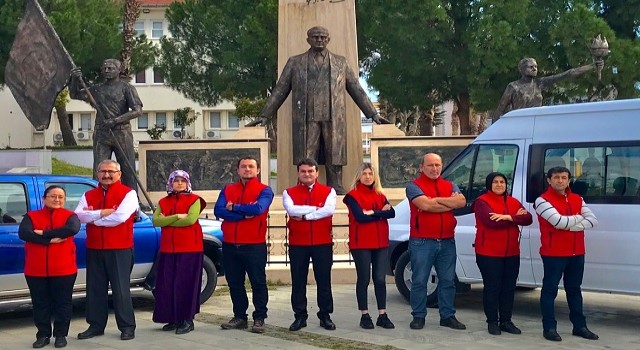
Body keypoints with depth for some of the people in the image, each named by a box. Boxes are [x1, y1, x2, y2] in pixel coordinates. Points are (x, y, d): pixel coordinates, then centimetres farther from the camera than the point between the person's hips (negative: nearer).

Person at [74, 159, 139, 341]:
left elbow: (120, 217, -19)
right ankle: (96, 325, 19)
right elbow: (78, 215, -4)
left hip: (120, 249, -5)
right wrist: (101, 213, -18)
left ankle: (127, 326, 6)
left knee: (121, 289, -1)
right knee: (95, 288, 9)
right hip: (94, 249, 5)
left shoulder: (128, 193, -4)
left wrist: (91, 216, -9)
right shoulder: (88, 195, 11)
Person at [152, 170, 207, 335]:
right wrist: (176, 216, -14)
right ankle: (173, 319, 14)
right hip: (168, 249, 5)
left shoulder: (194, 199, -1)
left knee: (186, 283, -3)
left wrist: (167, 221, -9)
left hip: (190, 248, -5)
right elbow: (156, 221, -3)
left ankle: (187, 320, 3)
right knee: (167, 285, 5)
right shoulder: (163, 202, 12)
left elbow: (191, 219, -17)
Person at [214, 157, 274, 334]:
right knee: (234, 283, 11)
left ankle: (259, 318, 11)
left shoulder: (264, 190, -1)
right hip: (230, 245, 4)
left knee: (258, 283, 2)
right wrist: (244, 214, -15)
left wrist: (234, 208, -9)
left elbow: (258, 208, -21)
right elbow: (218, 211, -7)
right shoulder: (227, 189, 10)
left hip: (255, 245, -4)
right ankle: (239, 317, 23)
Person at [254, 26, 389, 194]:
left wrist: (373, 114, 11)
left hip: (333, 120, 1)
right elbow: (279, 91, 13)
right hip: (306, 120, -1)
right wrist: (264, 116, 7)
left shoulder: (340, 63, 17)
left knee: (335, 165, -2)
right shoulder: (295, 63, 15)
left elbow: (357, 90, 17)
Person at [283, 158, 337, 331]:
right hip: (297, 244, 0)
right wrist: (315, 208, -15)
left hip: (323, 243, 0)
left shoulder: (328, 191, 3)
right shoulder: (289, 193, 4)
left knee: (324, 281, 6)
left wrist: (304, 215, -15)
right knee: (298, 281, 5)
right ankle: (300, 316, 15)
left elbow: (329, 210, -16)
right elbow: (291, 209, -16)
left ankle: (325, 315, 16)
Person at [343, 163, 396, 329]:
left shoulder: (380, 196, 13)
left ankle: (382, 315, 10)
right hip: (361, 244, -4)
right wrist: (381, 213, -6)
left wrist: (372, 213, -14)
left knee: (380, 279, 4)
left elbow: (391, 213, -3)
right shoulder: (353, 196, -1)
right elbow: (360, 217, -15)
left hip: (381, 243, 4)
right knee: (363, 280, 2)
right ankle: (365, 316, 11)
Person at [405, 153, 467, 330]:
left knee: (448, 281, 9)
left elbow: (462, 202, -6)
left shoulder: (450, 186, 14)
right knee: (419, 281, 1)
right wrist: (450, 203, -8)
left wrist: (438, 200, -13)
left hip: (447, 241, 5)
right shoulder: (414, 186, -2)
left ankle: (448, 316, 18)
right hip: (422, 242, -4)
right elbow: (425, 205, -19)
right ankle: (418, 316, 11)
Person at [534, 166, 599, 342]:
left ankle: (579, 326, 22)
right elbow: (559, 222, -22)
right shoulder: (543, 200, -9)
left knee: (574, 289, 14)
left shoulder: (577, 199, 11)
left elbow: (593, 220, 0)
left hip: (577, 253, 6)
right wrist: (578, 218, -5)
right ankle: (549, 327, 4)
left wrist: (571, 225, -13)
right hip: (553, 253, -6)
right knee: (550, 289, -1)